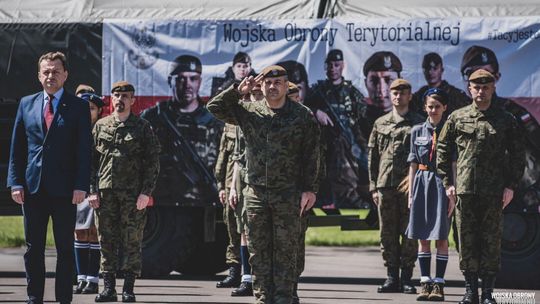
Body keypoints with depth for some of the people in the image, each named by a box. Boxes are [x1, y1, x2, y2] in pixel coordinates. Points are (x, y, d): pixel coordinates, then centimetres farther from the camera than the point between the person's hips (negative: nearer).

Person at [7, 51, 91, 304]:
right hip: (32, 186, 2)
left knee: (65, 247, 1)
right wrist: (15, 182, 1)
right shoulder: (27, 104, 10)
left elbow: (84, 150, -2)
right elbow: (17, 148, 10)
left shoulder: (78, 107, 2)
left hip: (64, 188, -2)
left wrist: (81, 186, -10)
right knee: (33, 247, 6)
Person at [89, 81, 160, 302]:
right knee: (107, 242, 3)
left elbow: (153, 162, 2)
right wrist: (92, 190, 1)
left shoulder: (142, 127, 5)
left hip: (133, 194, -2)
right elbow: (92, 161, 10)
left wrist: (146, 192, -7)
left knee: (132, 242, -2)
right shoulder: (101, 126, 11)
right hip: (105, 193, 2)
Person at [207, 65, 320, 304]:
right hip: (255, 193, 3)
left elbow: (311, 156, 1)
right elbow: (215, 107, 4)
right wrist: (238, 91, -6)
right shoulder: (249, 111, 7)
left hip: (288, 195, -3)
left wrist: (310, 189, -5)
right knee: (258, 251, 4)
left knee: (285, 252, -1)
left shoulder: (302, 116, 2)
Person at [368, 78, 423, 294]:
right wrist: (373, 187, 7)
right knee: (388, 234, 3)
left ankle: (406, 278, 4)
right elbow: (373, 157, 14)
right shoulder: (380, 124, 14)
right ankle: (392, 277, 8)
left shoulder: (418, 124, 7)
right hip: (386, 185, 2)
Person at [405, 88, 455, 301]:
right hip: (422, 183, 3)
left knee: (441, 237, -3)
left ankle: (438, 284, -1)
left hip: (442, 185, -3)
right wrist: (411, 193, 7)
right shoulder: (417, 131, 9)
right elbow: (413, 164, 12)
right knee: (423, 237, 3)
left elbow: (454, 165, -2)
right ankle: (425, 283, 6)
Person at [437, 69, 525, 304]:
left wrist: (511, 186, -2)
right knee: (467, 241, 2)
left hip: (494, 192, -1)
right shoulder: (457, 118, 7)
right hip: (465, 190, 1)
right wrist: (447, 182, 4)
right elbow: (442, 150, 11)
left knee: (491, 241, 0)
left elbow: (517, 156, 7)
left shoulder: (505, 120, 6)